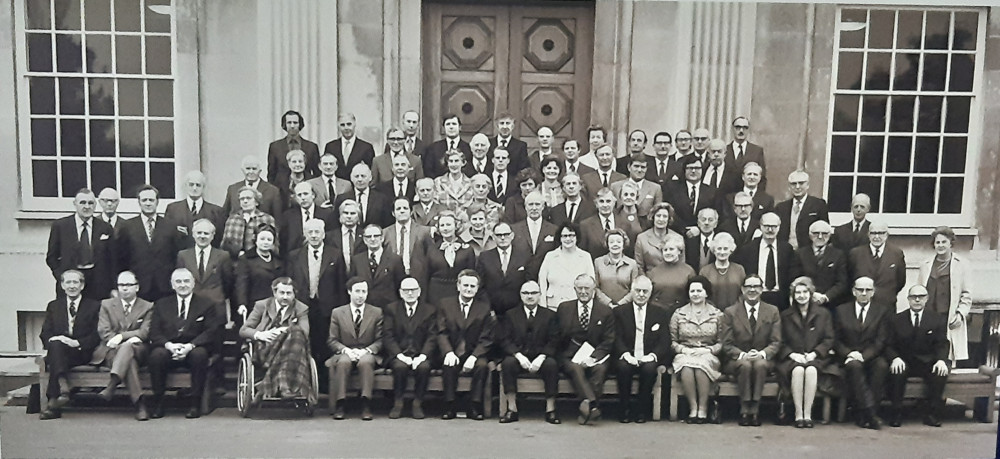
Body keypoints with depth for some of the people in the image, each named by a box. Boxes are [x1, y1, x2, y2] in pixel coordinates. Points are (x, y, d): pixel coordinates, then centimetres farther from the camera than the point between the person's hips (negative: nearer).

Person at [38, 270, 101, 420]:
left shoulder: (94, 306, 11)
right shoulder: (53, 306, 22)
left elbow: (97, 335, 1)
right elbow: (45, 333, 11)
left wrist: (77, 343, -16)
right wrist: (53, 340, -13)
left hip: (81, 353, -2)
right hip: (56, 351, 2)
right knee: (55, 344, -33)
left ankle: (53, 404, -40)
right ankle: (63, 388, -46)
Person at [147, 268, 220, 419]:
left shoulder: (205, 305, 9)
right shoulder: (161, 304, 16)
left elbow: (211, 332, -3)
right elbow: (154, 333, 5)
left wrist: (190, 346, -20)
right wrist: (169, 345, -16)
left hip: (194, 349, -2)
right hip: (168, 349, 2)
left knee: (199, 354, -35)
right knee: (156, 355, -31)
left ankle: (196, 404, -26)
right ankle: (157, 403, -19)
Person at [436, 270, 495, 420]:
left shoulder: (485, 307, 4)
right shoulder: (444, 304, 7)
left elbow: (486, 338, -1)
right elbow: (442, 333, 0)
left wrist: (474, 356, -18)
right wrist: (449, 352, -19)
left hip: (474, 353, 0)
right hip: (452, 353, 0)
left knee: (482, 365, -30)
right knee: (448, 365, -31)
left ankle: (474, 407, -21)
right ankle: (449, 407, -21)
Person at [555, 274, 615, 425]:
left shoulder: (606, 312, 9)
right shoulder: (564, 308, 11)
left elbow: (608, 342, 2)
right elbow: (556, 337, 10)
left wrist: (592, 357, -15)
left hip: (596, 357, 0)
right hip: (569, 357, 0)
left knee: (600, 369, -32)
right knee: (575, 368, -32)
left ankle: (586, 407, -35)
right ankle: (593, 405, -45)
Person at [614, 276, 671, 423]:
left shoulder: (660, 313, 12)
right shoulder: (620, 312, 10)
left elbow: (664, 342, 3)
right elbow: (617, 339, 1)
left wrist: (652, 356, -16)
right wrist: (626, 355, -19)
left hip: (649, 359, 0)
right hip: (627, 358, 0)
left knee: (649, 368, -32)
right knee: (623, 367, -32)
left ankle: (641, 410, -14)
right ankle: (624, 409, -15)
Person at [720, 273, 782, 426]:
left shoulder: (772, 311, 9)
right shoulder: (730, 312, 4)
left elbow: (776, 342, 3)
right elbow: (727, 344, 0)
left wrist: (762, 353, -16)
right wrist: (742, 355, -18)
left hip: (763, 360, 1)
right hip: (737, 360, -1)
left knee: (759, 364, -34)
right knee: (745, 365, -35)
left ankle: (754, 410, -28)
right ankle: (744, 410, -27)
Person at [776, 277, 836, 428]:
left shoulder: (823, 313, 13)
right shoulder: (785, 316, 14)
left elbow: (829, 340, 6)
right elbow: (781, 342, 9)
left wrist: (814, 353, -9)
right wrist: (792, 354, -10)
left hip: (816, 358, 0)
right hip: (792, 359, 1)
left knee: (811, 370, -34)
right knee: (798, 370, -33)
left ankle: (808, 414, -30)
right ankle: (798, 414, -30)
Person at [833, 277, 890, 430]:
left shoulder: (882, 312, 10)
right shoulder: (841, 311, 11)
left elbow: (881, 341, 0)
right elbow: (835, 340, 7)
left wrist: (863, 355, -17)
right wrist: (849, 354, -13)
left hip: (871, 357, 1)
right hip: (848, 358, 0)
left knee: (882, 365, -33)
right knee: (855, 366, -35)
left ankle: (862, 414, -31)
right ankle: (870, 412, -38)